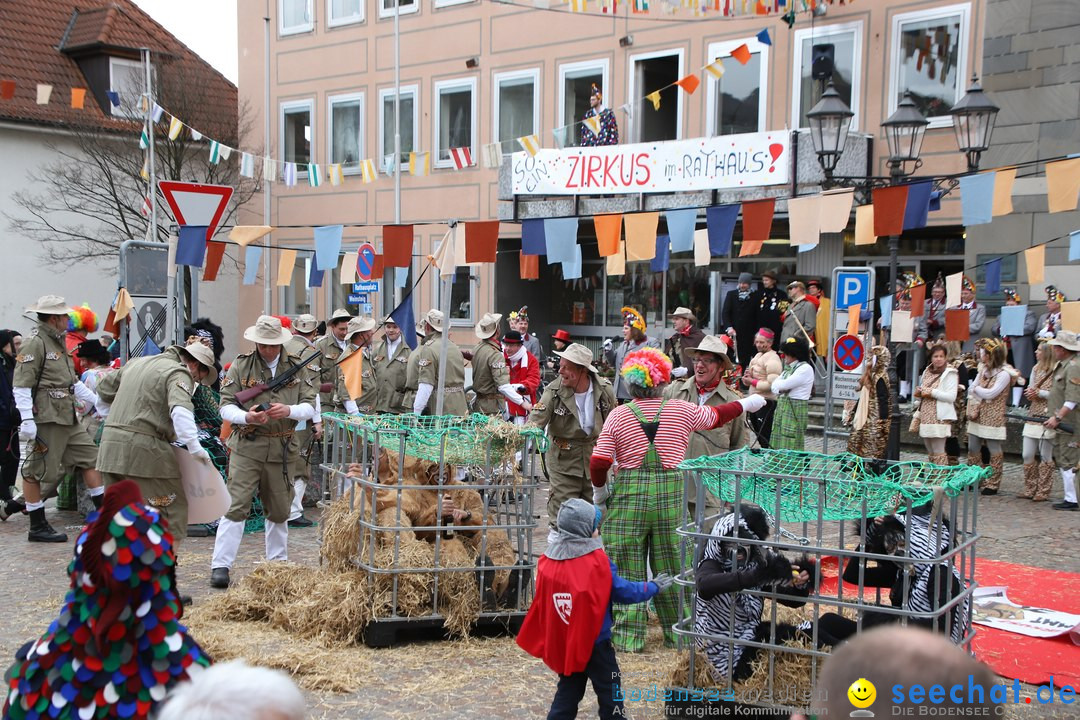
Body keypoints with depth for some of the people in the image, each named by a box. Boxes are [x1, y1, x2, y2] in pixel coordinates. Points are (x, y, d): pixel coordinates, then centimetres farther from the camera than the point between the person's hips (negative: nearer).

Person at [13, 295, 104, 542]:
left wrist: (98, 401, 25)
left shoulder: (58, 344, 19)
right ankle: (37, 528, 6)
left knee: (89, 457, 11)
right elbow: (21, 385, -18)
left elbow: (73, 382, 27)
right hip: (47, 420, -10)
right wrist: (27, 420, -24)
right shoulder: (34, 345, -11)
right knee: (40, 471, -2)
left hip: (68, 419, 10)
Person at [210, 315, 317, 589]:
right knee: (237, 506, -9)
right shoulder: (241, 365, 0)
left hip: (281, 450, 3)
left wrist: (289, 410, -17)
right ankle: (221, 566, -4)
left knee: (279, 510, 13)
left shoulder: (296, 367, 7)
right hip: (246, 447, -3)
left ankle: (278, 562, 29)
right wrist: (247, 417, -23)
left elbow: (310, 407, 3)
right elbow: (226, 406, -3)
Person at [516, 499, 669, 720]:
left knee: (569, 690, 17)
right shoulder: (597, 562, -19)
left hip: (562, 643, 5)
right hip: (594, 641, -5)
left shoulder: (548, 560, -4)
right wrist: (654, 587, 3)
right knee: (609, 689, 11)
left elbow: (543, 601, 6)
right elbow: (624, 592, -11)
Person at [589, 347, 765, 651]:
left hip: (628, 497, -1)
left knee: (626, 569, 7)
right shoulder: (682, 410, 0)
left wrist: (599, 489, 12)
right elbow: (716, 415, 19)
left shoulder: (618, 415, -3)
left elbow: (598, 462, -7)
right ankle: (679, 633, 24)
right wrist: (747, 403, 36)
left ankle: (627, 637, 10)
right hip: (671, 495, 1)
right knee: (672, 569, 13)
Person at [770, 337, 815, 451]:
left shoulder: (805, 369, -11)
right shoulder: (788, 368, 17)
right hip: (782, 407, 9)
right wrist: (780, 389, -10)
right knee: (778, 446, 8)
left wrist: (778, 384, 7)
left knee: (791, 448, -9)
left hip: (795, 409, -9)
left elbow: (785, 384, -15)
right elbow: (774, 386, 12)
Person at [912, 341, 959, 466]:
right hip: (925, 417, 7)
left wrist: (931, 392, -15)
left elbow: (951, 396, -16)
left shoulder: (950, 373, -6)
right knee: (930, 453, 12)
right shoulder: (927, 372, 15)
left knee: (938, 452, -8)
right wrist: (918, 393, 4)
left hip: (940, 418, -7)